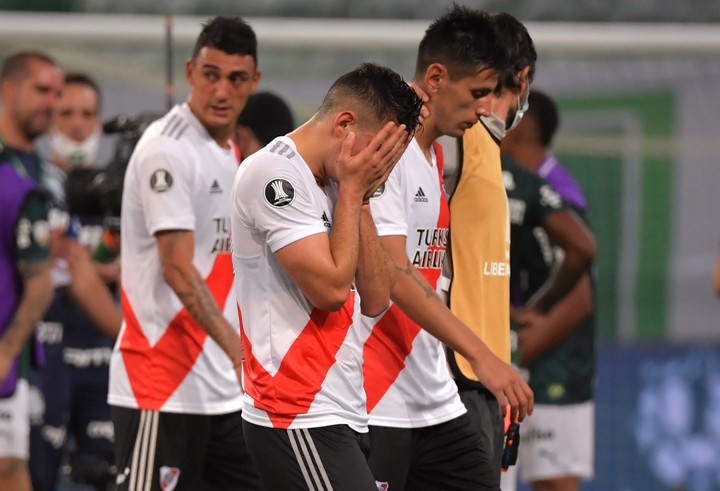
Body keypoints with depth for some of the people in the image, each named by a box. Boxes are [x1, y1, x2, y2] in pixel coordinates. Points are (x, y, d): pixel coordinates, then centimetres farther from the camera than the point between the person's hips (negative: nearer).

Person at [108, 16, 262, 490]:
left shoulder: (230, 153, 14)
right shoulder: (167, 150, -14)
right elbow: (178, 270, -21)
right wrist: (239, 350, -28)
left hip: (222, 391, 9)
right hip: (163, 391, -9)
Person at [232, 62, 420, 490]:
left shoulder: (330, 184, 16)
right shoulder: (275, 172, -11)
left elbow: (376, 299, 10)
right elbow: (330, 288, -17)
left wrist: (361, 198, 4)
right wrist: (352, 190, -7)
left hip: (341, 415, 9)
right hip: (301, 419, -9)